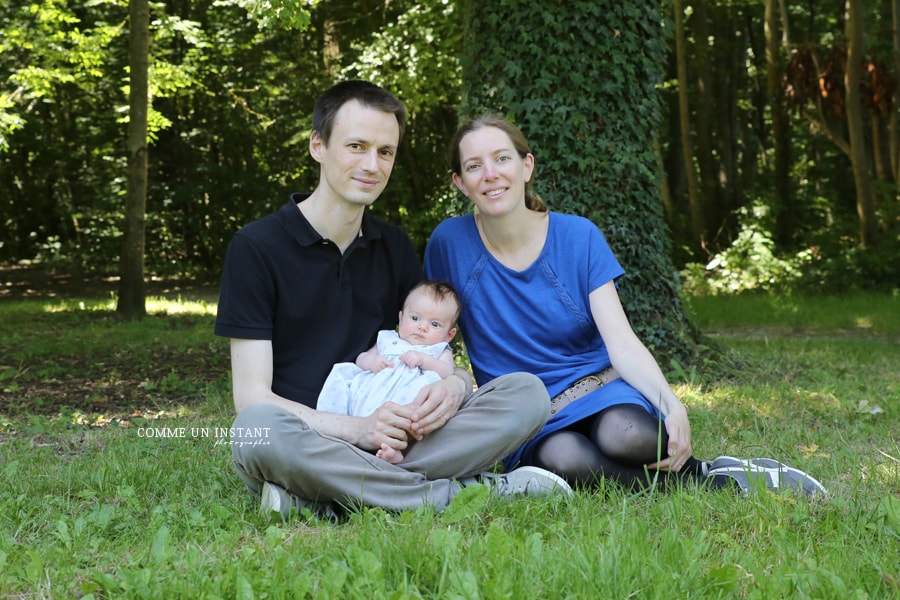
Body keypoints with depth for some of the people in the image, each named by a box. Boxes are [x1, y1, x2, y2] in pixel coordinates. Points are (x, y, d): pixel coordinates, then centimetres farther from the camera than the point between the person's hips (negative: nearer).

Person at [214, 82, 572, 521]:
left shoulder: (394, 248, 13)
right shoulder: (256, 247, -4)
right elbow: (251, 398, -11)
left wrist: (453, 386, -14)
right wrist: (358, 430, -25)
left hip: (390, 443, 5)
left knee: (526, 393, -14)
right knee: (259, 430, -39)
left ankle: (325, 503, -26)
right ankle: (467, 490, -27)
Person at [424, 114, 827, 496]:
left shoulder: (578, 237, -1)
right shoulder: (449, 243, -2)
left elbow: (621, 343, -9)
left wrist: (671, 404, -26)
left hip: (598, 386, 0)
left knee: (625, 435, -38)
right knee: (564, 459, -37)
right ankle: (716, 482, -19)